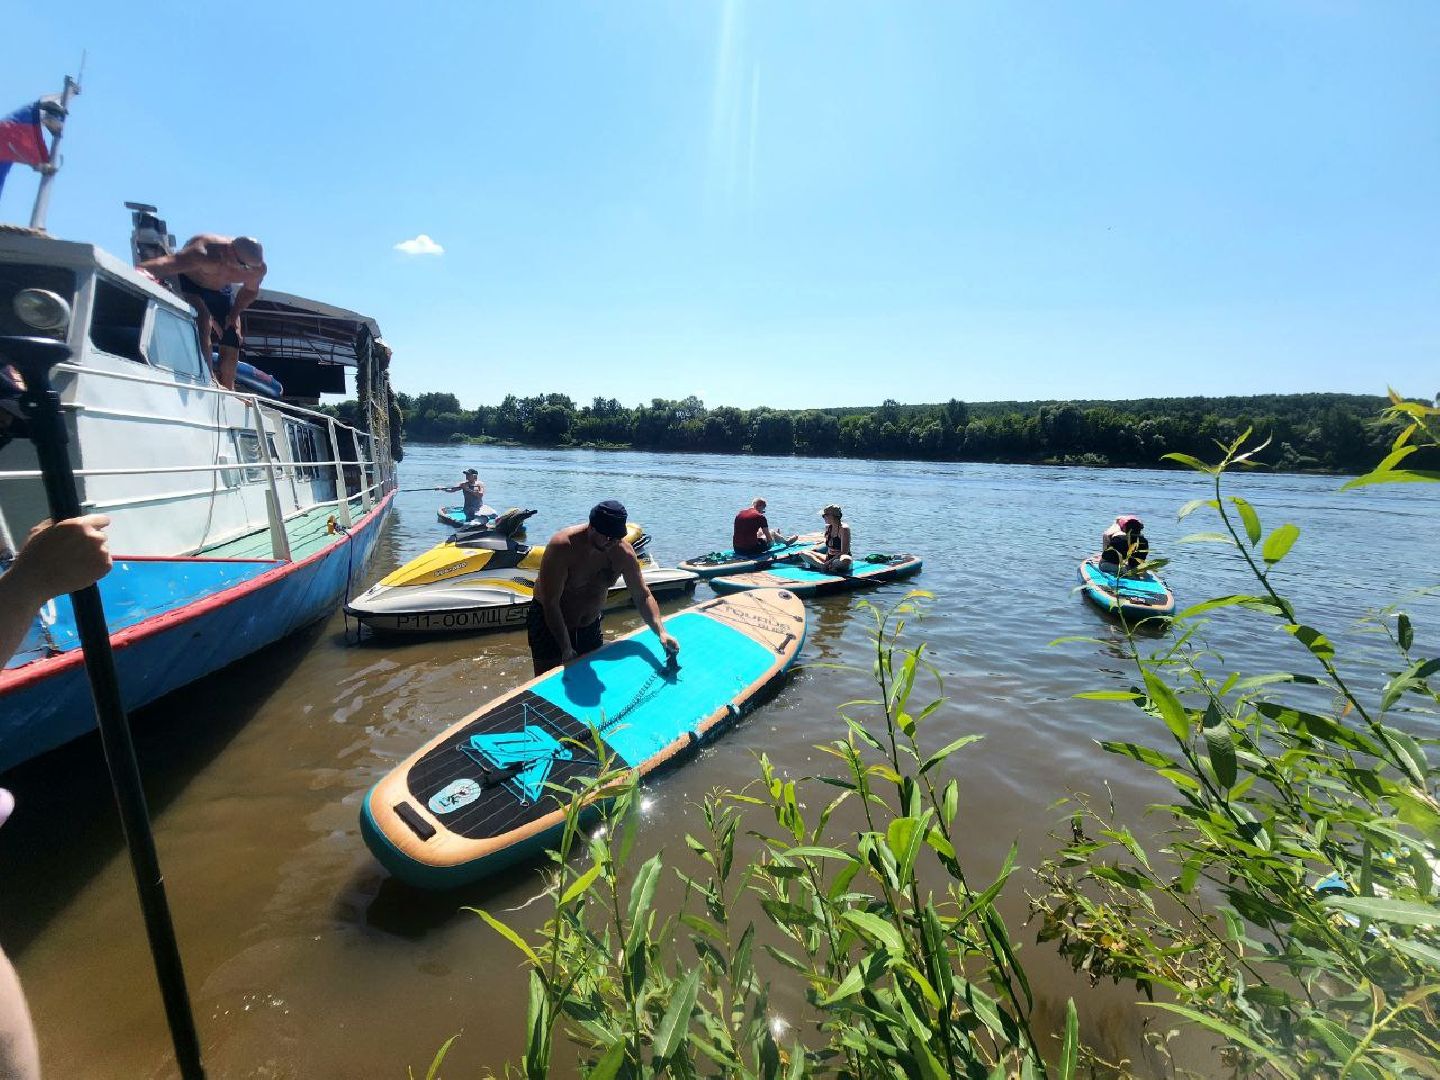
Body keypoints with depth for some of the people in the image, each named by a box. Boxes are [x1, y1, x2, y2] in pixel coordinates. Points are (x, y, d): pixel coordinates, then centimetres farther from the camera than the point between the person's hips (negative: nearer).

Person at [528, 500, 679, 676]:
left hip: (590, 624, 4)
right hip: (549, 621, -4)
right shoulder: (562, 546, -30)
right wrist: (566, 649, -27)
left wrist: (661, 633, -24)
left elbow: (643, 596, -9)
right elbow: (550, 603, -28)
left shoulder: (623, 553, -17)